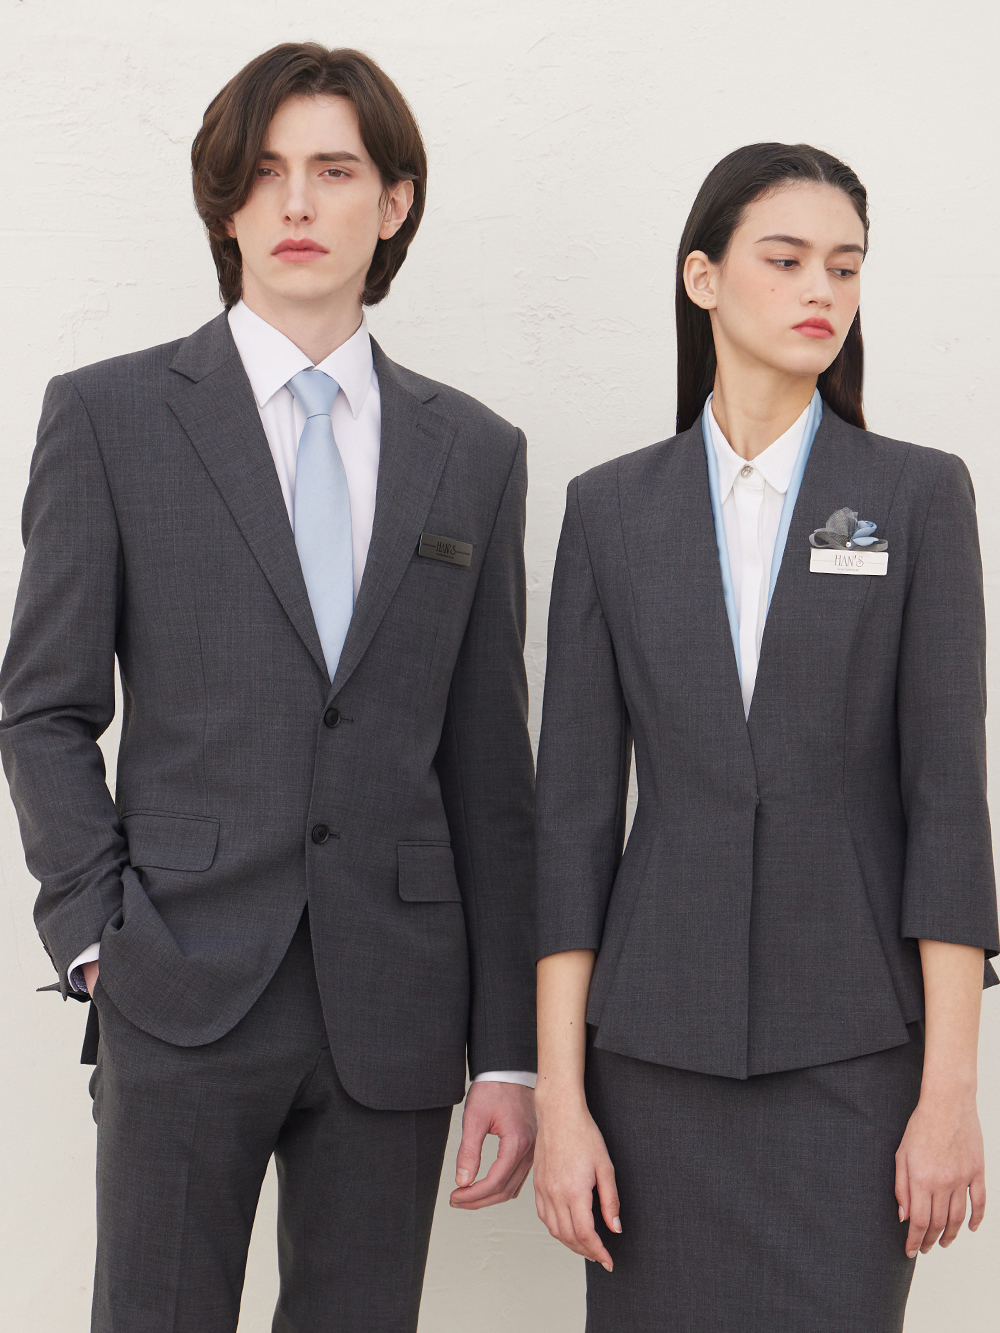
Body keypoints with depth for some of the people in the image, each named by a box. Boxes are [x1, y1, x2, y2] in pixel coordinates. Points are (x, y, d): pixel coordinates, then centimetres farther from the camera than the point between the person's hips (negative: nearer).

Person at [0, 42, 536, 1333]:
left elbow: (488, 769, 8)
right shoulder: (109, 415, 3)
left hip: (394, 1008, 2)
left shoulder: (474, 452, 9)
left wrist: (508, 1048, 6)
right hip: (186, 991, -2)